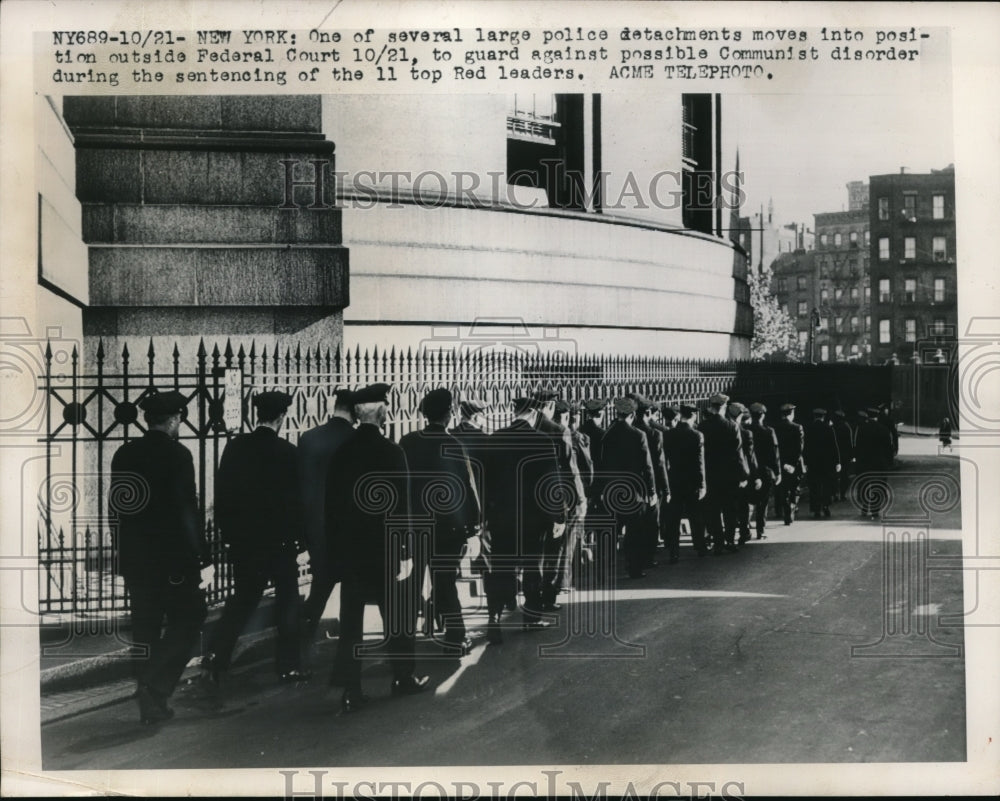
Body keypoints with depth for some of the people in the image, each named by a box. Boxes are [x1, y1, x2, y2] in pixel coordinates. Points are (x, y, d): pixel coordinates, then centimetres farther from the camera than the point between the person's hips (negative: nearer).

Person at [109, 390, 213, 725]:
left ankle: (150, 704, 16)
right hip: (174, 559, -6)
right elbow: (187, 512, -15)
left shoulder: (123, 455, 7)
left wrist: (121, 553, 19)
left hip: (134, 559, 6)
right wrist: (204, 559, -11)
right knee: (188, 617, 7)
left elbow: (114, 509, 11)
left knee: (145, 626, 12)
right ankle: (155, 686, -5)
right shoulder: (177, 454, -12)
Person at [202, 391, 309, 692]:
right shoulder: (287, 452, -11)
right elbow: (295, 499, -8)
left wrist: (227, 531, 11)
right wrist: (299, 535, 2)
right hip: (278, 540, -4)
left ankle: (215, 655, -1)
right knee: (287, 600, 9)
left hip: (242, 540, 4)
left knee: (242, 598, 14)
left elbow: (221, 493, 4)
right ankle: (288, 665, 13)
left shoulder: (235, 447, 0)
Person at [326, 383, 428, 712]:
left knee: (350, 619, 6)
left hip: (350, 547, 4)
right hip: (386, 547, -4)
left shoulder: (342, 452, 0)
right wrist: (405, 551, -10)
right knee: (397, 613, 13)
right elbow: (400, 507, -14)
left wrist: (337, 543, 14)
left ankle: (350, 691, 6)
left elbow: (332, 502, 5)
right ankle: (403, 677, 25)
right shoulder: (391, 451, -14)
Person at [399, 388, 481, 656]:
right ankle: (455, 638, 3)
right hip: (447, 522, -2)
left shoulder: (407, 443, -3)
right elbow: (467, 486, -9)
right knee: (446, 580, 3)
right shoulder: (452, 445, -11)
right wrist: (473, 521, -1)